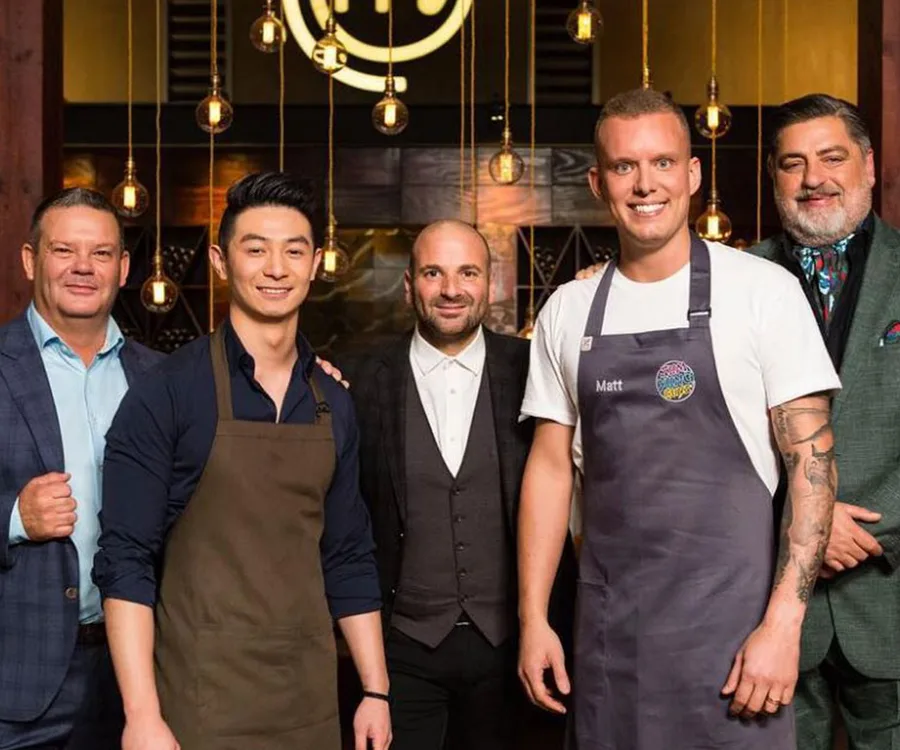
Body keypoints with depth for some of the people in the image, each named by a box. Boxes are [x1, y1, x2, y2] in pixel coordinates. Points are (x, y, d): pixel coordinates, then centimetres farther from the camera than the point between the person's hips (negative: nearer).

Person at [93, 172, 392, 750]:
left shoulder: (333, 404, 6)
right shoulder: (167, 393, -9)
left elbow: (349, 558, 11)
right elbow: (126, 561, -11)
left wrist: (376, 691, 7)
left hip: (311, 701, 5)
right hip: (202, 703, -5)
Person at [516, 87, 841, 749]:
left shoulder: (764, 291, -7)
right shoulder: (567, 311, 4)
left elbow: (812, 459, -7)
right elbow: (551, 466, 8)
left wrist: (783, 624, -13)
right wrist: (533, 618, 5)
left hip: (730, 621, -3)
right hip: (605, 630, 3)